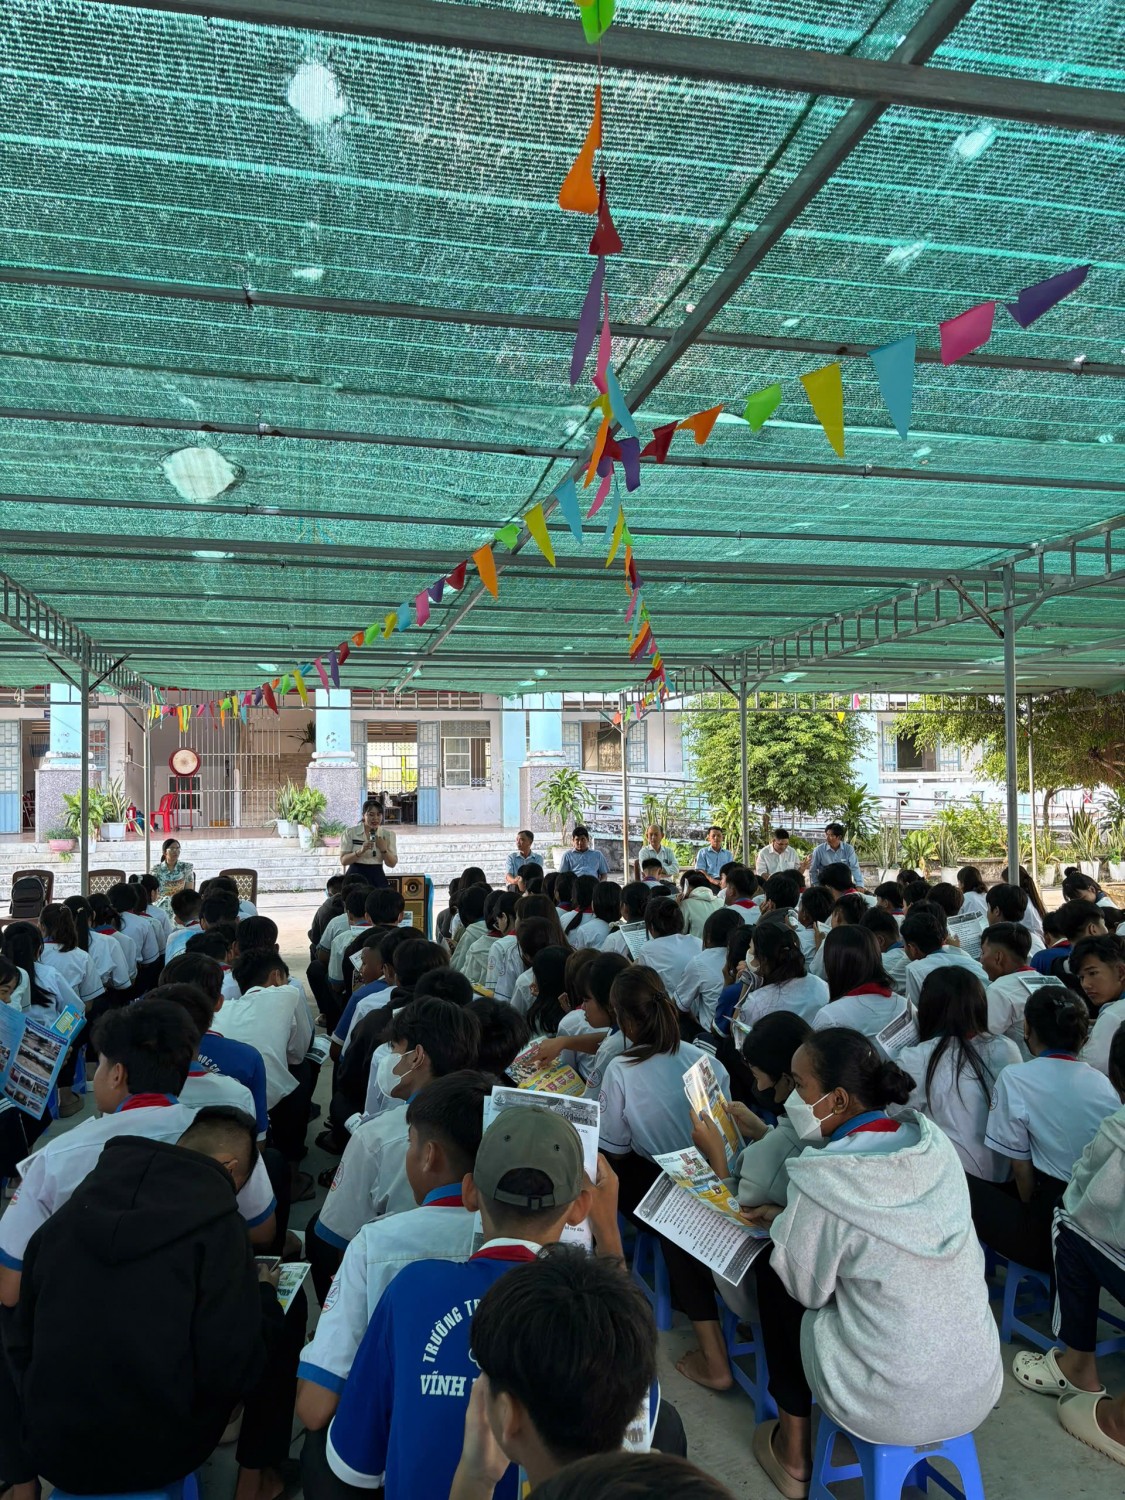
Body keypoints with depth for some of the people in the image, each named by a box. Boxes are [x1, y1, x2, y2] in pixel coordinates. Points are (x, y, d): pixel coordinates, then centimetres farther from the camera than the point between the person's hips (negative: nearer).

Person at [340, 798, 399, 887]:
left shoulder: (388, 835, 5)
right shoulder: (350, 833, 0)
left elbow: (392, 864, 5)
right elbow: (343, 860, -4)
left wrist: (384, 849, -13)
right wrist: (361, 851, -19)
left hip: (378, 877, 2)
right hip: (356, 877, -2)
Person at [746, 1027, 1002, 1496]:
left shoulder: (823, 1180, -23)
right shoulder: (933, 1143, -6)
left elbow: (806, 1289, -7)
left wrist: (782, 1225, 9)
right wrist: (790, 1217, 12)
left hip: (893, 1408, -6)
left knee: (772, 1270, 14)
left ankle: (793, 1454, 25)